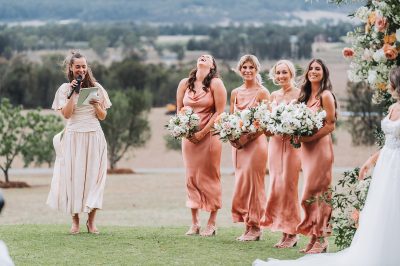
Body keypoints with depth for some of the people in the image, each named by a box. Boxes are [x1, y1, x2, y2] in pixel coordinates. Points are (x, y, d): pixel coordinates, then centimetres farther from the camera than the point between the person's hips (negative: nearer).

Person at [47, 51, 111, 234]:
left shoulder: (96, 88, 7)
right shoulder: (65, 89, 3)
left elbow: (103, 116, 7)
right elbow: (66, 114, -8)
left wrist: (96, 104, -11)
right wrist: (72, 94, -13)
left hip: (94, 137, 1)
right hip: (73, 137, -1)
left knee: (93, 176, -3)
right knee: (73, 176, -3)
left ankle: (91, 221, 2)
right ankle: (75, 221, 4)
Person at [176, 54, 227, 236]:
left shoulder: (216, 84, -3)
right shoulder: (185, 84, 9)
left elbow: (219, 112, -7)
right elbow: (179, 110, 13)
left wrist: (203, 133, -12)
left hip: (209, 136, -4)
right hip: (189, 137, 4)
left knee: (209, 178, -1)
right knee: (191, 178, 4)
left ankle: (211, 224, 4)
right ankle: (194, 223, 11)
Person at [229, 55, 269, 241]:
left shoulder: (262, 92, -4)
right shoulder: (235, 93, 13)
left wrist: (249, 135, -17)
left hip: (255, 142, -6)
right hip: (238, 144, 6)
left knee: (252, 183, -8)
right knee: (241, 183, 5)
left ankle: (255, 227, -2)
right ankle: (248, 226, 10)